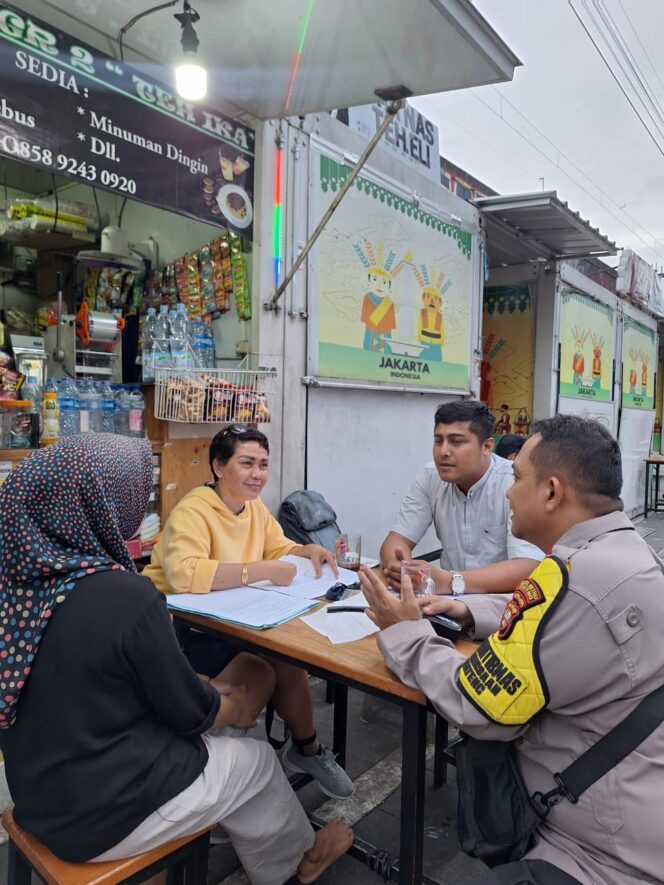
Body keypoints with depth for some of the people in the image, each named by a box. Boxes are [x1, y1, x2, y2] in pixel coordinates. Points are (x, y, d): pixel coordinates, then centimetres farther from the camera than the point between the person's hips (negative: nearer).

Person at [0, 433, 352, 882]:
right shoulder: (126, 596, -31)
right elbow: (190, 713, -16)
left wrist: (212, 690, 9)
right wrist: (237, 708, 5)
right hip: (100, 812, -7)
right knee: (258, 760, 14)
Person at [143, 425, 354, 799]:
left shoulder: (255, 507, 4)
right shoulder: (192, 511, -23)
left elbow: (278, 547, 15)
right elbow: (184, 574, -39)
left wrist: (310, 550, -8)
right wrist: (264, 570, -39)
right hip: (181, 628, -7)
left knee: (291, 657, -9)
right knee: (263, 670, -21)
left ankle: (306, 749, 13)